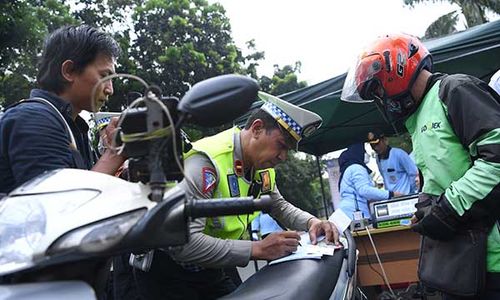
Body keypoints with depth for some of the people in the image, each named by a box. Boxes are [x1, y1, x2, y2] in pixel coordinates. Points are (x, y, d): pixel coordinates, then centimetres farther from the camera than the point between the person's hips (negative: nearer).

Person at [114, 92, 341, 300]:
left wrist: (311, 222, -7)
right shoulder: (206, 162, -28)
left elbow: (279, 206, 14)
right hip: (168, 273, -7)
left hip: (211, 272, 7)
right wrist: (257, 249, -36)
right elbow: (181, 242, -36)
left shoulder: (262, 166, -2)